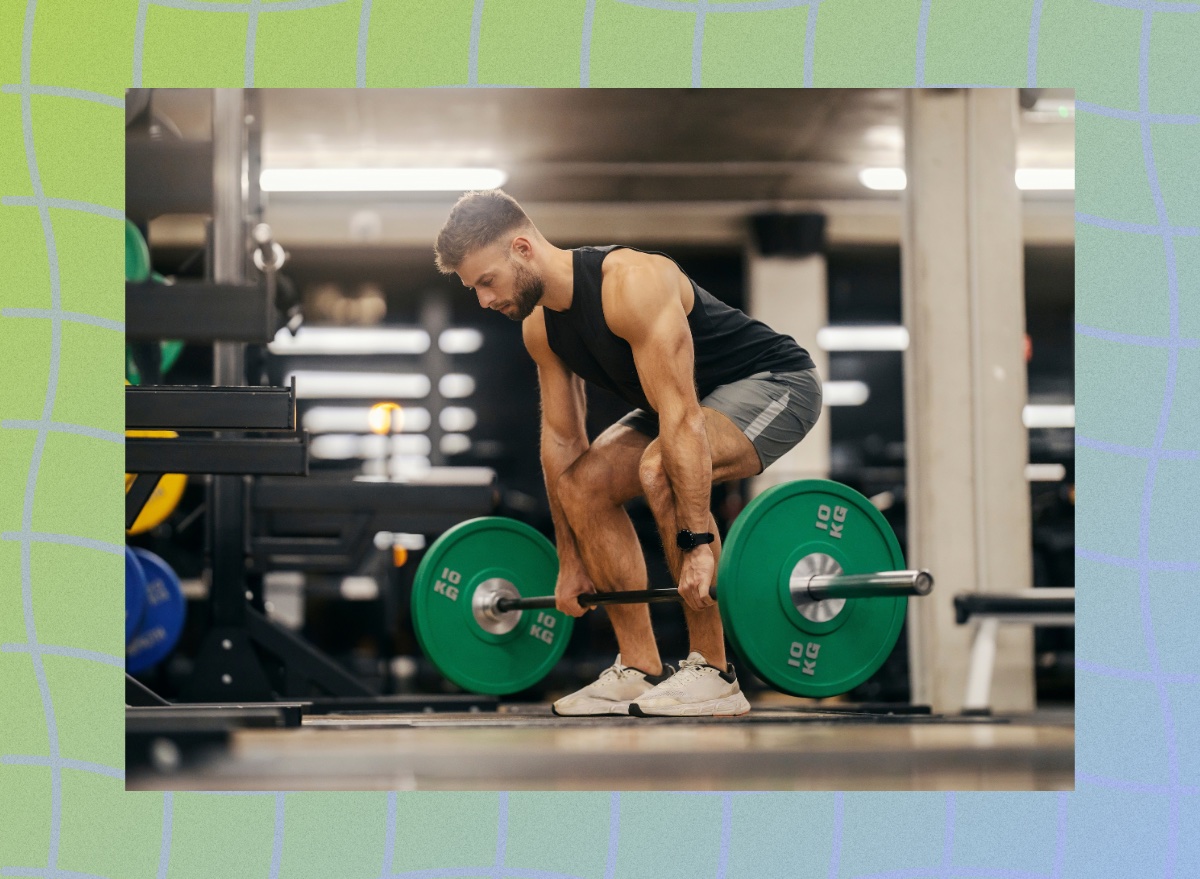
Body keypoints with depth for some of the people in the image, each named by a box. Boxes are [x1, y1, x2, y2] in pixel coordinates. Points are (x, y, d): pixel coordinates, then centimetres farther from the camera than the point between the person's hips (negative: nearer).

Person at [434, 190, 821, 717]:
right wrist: (570, 563, 6)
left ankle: (712, 673, -23)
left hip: (776, 382, -9)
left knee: (661, 470, -33)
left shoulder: (631, 283, -32)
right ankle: (641, 673, 2)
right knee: (585, 485, -2)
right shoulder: (539, 326, -4)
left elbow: (682, 420, -37)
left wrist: (698, 543, -40)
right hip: (696, 395, 9)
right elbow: (561, 440, 4)